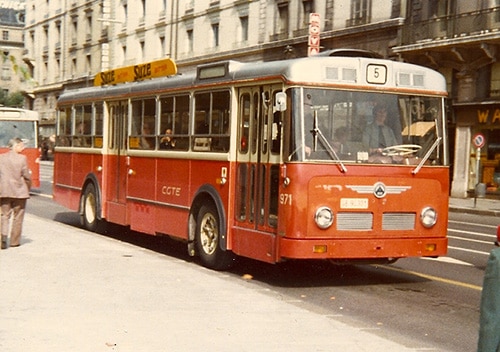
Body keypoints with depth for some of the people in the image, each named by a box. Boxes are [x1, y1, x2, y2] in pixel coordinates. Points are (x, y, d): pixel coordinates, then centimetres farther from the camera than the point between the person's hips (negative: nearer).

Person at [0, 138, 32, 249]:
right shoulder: (22, 158, -10)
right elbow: (26, 176, -7)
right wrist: (27, 188, 10)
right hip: (19, 191, -3)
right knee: (17, 217, 8)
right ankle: (14, 241, 12)